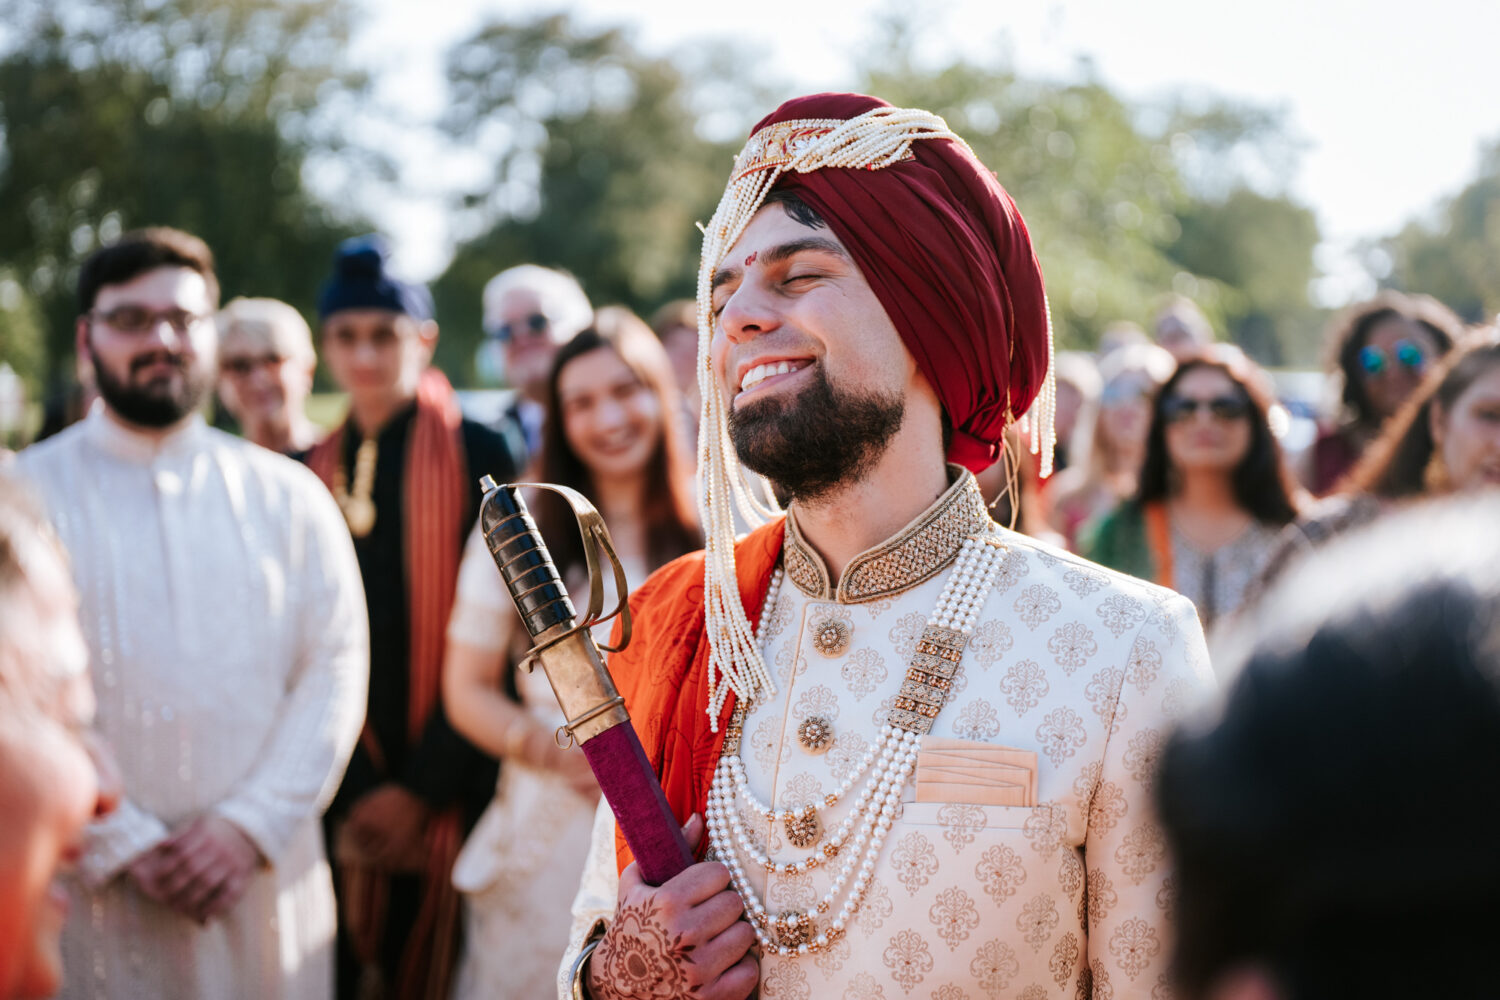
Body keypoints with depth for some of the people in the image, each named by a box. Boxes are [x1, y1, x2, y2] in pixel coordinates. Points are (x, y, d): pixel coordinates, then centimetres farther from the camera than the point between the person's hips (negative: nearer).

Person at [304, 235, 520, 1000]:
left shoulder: (476, 455, -4)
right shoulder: (311, 472, 8)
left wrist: (420, 789, -10)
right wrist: (353, 793, -3)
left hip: (453, 792, -3)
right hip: (348, 799, 3)